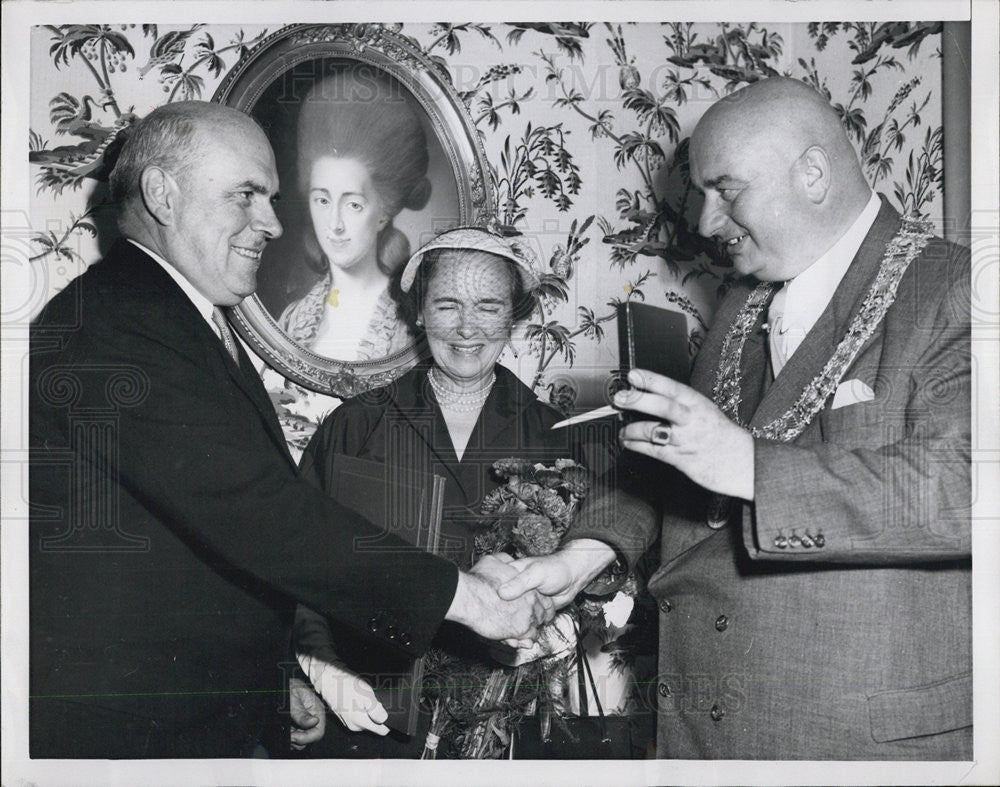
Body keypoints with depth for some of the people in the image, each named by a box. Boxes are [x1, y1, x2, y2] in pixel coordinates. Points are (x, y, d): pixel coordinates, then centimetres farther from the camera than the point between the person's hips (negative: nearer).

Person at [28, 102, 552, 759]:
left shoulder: (194, 325, 14)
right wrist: (457, 591, -25)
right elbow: (249, 509, -29)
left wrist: (278, 672, 17)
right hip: (128, 729, -9)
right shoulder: (110, 323, -21)